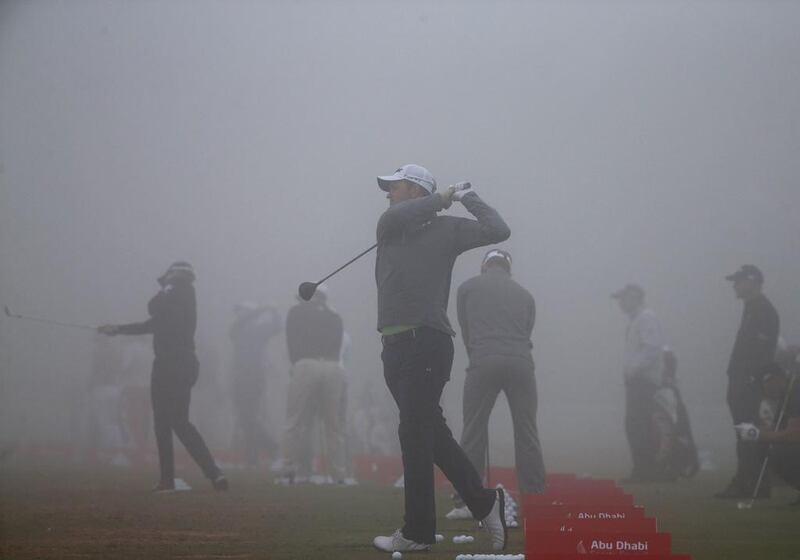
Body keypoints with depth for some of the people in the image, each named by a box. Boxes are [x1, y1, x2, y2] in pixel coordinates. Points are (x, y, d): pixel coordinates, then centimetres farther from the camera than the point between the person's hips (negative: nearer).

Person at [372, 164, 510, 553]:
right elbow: (393, 218, -3)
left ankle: (417, 532, -1)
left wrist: (468, 198, 6)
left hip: (427, 343, -6)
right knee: (431, 433, 7)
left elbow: (498, 230, -3)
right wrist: (440, 199, 3)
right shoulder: (389, 226, 16)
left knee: (416, 434, -5)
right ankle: (484, 502, 15)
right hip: (395, 345, 6)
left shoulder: (446, 229, 4)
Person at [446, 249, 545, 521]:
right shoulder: (524, 294, 23)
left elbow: (465, 331, 17)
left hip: (484, 363, -2)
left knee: (473, 433, 4)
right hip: (520, 363, 2)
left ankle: (466, 503, 3)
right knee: (526, 433, 5)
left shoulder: (468, 288, 17)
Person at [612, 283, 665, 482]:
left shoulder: (646, 318, -11)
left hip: (644, 381, -10)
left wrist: (634, 368, -22)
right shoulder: (635, 319, 20)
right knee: (633, 426, 10)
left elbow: (653, 348, -21)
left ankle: (645, 471, -11)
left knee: (638, 426, -12)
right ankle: (642, 471, 13)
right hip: (636, 381, 10)